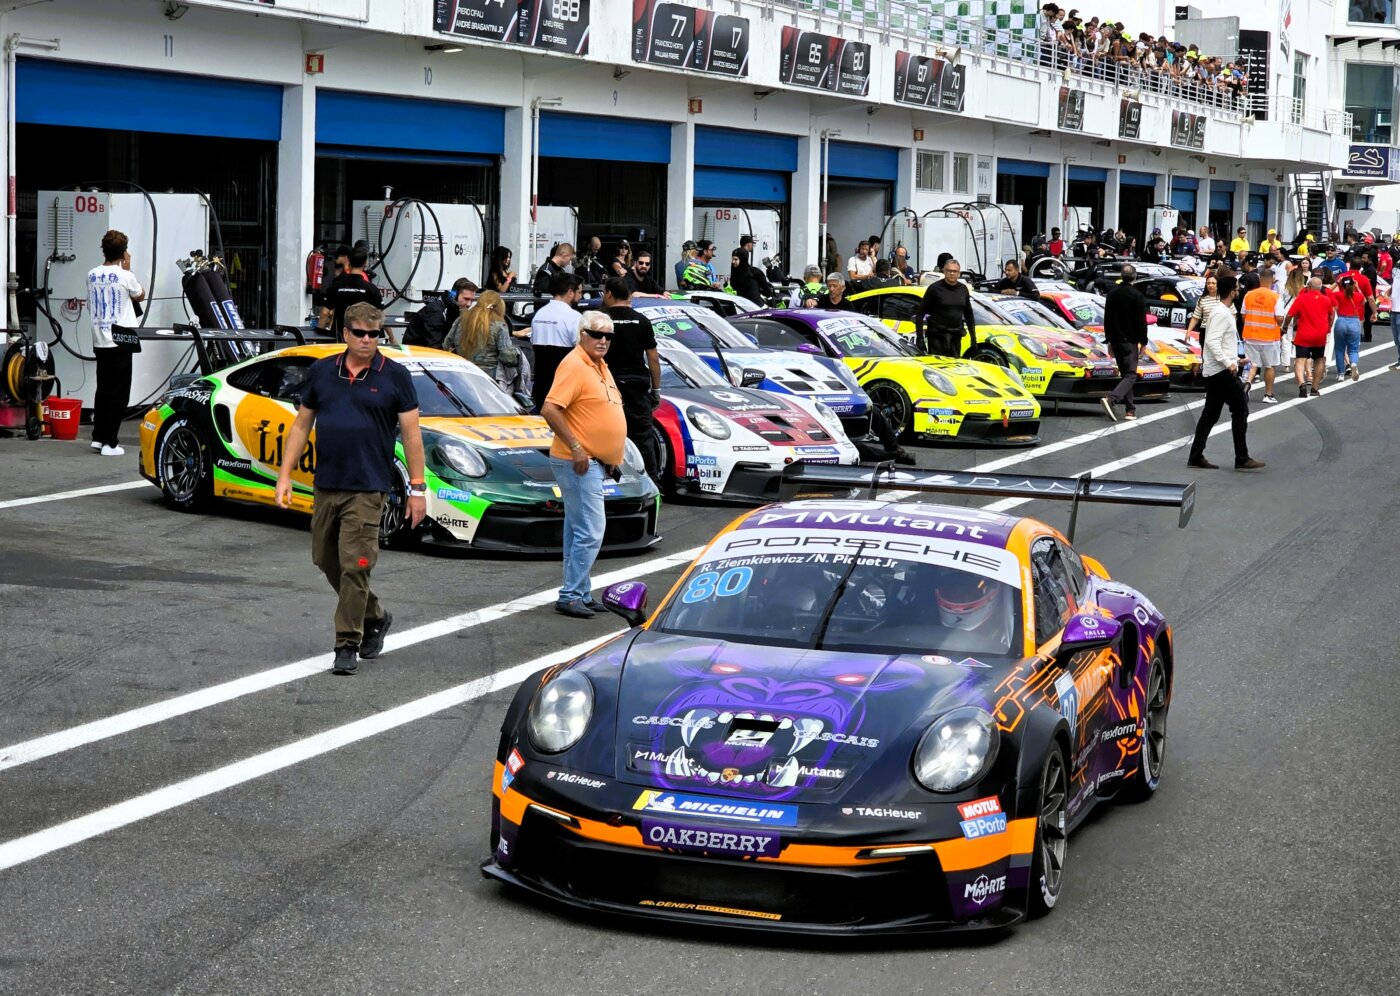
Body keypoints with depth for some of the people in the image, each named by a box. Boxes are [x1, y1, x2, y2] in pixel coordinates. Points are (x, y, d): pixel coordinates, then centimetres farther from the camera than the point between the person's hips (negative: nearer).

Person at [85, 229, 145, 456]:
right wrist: (127, 268, 9)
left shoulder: (92, 275, 3)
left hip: (99, 341, 6)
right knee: (118, 392, -2)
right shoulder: (124, 276, -12)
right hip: (120, 341, -6)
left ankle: (98, 436, 18)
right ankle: (110, 442, -4)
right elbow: (140, 296, 6)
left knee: (103, 388, 15)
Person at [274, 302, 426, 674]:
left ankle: (348, 645, -1)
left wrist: (417, 488, -7)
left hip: (367, 489, -5)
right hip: (325, 486, 5)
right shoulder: (321, 372, 7)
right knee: (325, 559, 14)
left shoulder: (395, 376, -3)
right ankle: (375, 616, 34)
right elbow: (301, 426, 12)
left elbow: (411, 434, -2)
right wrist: (285, 475, 5)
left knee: (355, 566, -9)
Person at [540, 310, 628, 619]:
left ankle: (580, 594, 18)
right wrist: (575, 448, -23)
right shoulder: (574, 366, -15)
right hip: (578, 463, -10)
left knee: (579, 530, 13)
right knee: (590, 531, -13)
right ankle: (571, 596, -9)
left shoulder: (600, 366, 15)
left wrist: (611, 458, 20)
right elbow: (549, 409, -22)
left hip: (594, 463, 10)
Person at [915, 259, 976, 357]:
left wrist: (973, 338, 15)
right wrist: (919, 337, -13)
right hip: (937, 337, -5)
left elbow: (969, 315, 20)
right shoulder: (935, 288, -5)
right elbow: (920, 314, -6)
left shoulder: (963, 289, 11)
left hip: (956, 337, 5)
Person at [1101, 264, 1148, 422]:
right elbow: (1141, 321, -11)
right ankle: (1111, 399, -27)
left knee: (1125, 374, 14)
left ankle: (1130, 409, 13)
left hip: (1116, 340, 6)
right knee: (1130, 375, -5)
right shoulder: (1137, 296, -12)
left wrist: (1109, 340, 19)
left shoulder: (1112, 294, 6)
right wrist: (1143, 342, -3)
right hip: (1130, 341, -6)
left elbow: (1107, 319, 12)